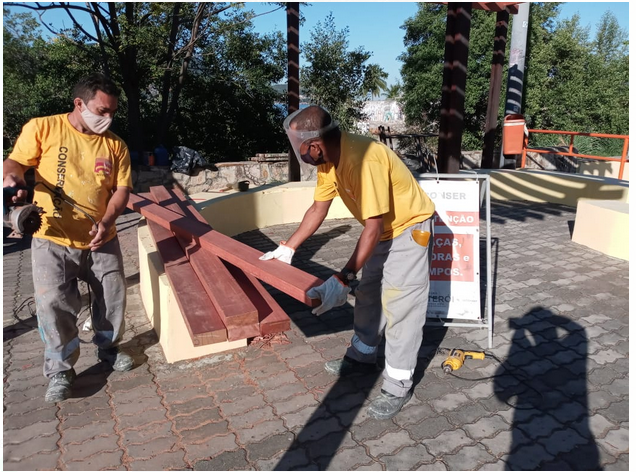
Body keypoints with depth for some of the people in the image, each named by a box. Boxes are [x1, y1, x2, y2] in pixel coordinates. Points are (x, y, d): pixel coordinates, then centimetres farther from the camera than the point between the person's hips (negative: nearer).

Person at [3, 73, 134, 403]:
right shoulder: (42, 128, -4)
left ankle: (108, 347, 35)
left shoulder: (115, 144, 2)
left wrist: (106, 222, -15)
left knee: (113, 296, 10)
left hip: (101, 240, 3)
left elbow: (122, 188, 0)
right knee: (54, 304, -2)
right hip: (53, 240, -3)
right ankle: (60, 371, 16)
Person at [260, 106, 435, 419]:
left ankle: (398, 385, 9)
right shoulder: (328, 159, -7)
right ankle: (362, 356, 36)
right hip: (382, 230, 9)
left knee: (399, 307, -5)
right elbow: (317, 210, 5)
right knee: (368, 295, 17)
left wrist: (343, 279, -36)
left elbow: (373, 228, -34)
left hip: (409, 229, -9)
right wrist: (287, 248, 5)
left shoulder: (363, 160, -35)